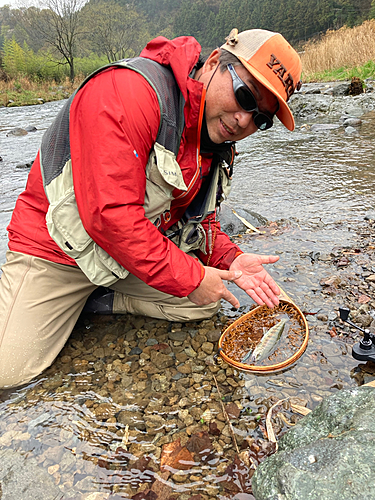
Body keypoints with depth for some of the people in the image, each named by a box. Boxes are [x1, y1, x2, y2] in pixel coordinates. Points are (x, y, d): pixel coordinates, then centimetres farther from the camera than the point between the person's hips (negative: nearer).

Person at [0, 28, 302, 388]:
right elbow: (110, 214, -33)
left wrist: (230, 259, -12)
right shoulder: (128, 91, -28)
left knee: (207, 303, 1)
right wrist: (190, 278, -26)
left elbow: (199, 220, 8)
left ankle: (96, 300, 6)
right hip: (60, 248, -6)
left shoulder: (218, 146, 0)